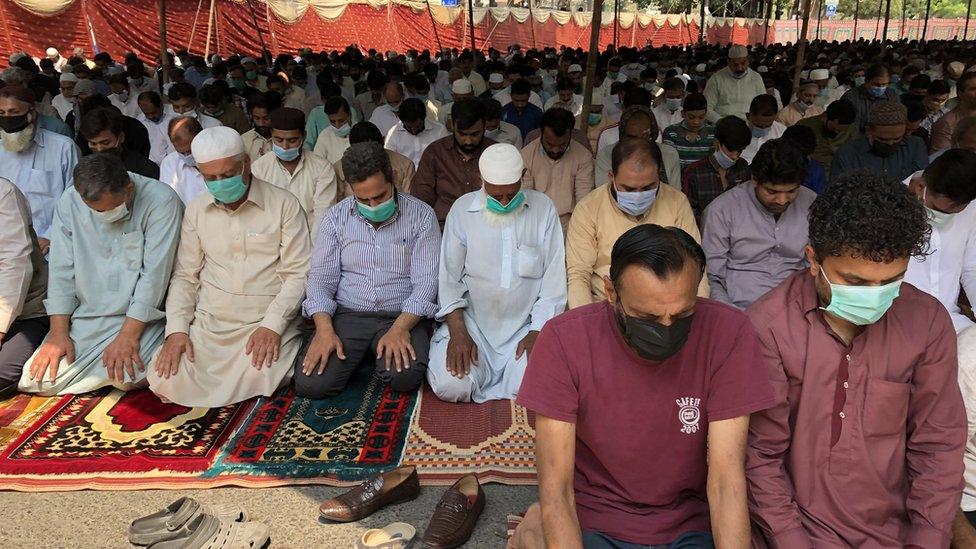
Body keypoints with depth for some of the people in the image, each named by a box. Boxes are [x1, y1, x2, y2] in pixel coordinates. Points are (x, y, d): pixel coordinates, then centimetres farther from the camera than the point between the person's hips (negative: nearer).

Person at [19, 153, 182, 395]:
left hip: (139, 317, -4)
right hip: (84, 317, 4)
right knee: (36, 381, -7)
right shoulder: (70, 200, -3)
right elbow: (61, 270, 0)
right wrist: (58, 334, -5)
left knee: (128, 376, -26)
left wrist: (127, 335, -20)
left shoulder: (161, 201, -16)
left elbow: (154, 274, -17)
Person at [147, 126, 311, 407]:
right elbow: (185, 276, 11)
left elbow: (298, 274, -6)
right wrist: (176, 329, -4)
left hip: (267, 323, -3)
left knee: (261, 379, -29)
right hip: (208, 324, 4)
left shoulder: (284, 204, -3)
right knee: (166, 381, -18)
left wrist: (272, 325, -17)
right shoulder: (196, 211, 10)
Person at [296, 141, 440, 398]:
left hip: (403, 316, -2)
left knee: (405, 377, -31)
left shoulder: (421, 215, -1)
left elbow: (426, 281, -7)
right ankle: (361, 355, 11)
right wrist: (324, 329, -14)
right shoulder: (337, 217, 6)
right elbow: (320, 278, 3)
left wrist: (400, 328, -22)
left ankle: (380, 355, 5)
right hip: (347, 315, 2)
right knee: (310, 382, -20)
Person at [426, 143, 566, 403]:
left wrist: (538, 331, -9)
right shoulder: (462, 209, 1)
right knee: (449, 386, -22)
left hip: (525, 324, 1)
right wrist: (458, 332, -11)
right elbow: (449, 276, 1)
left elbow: (554, 277, 0)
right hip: (473, 320, 0)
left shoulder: (543, 209, 1)